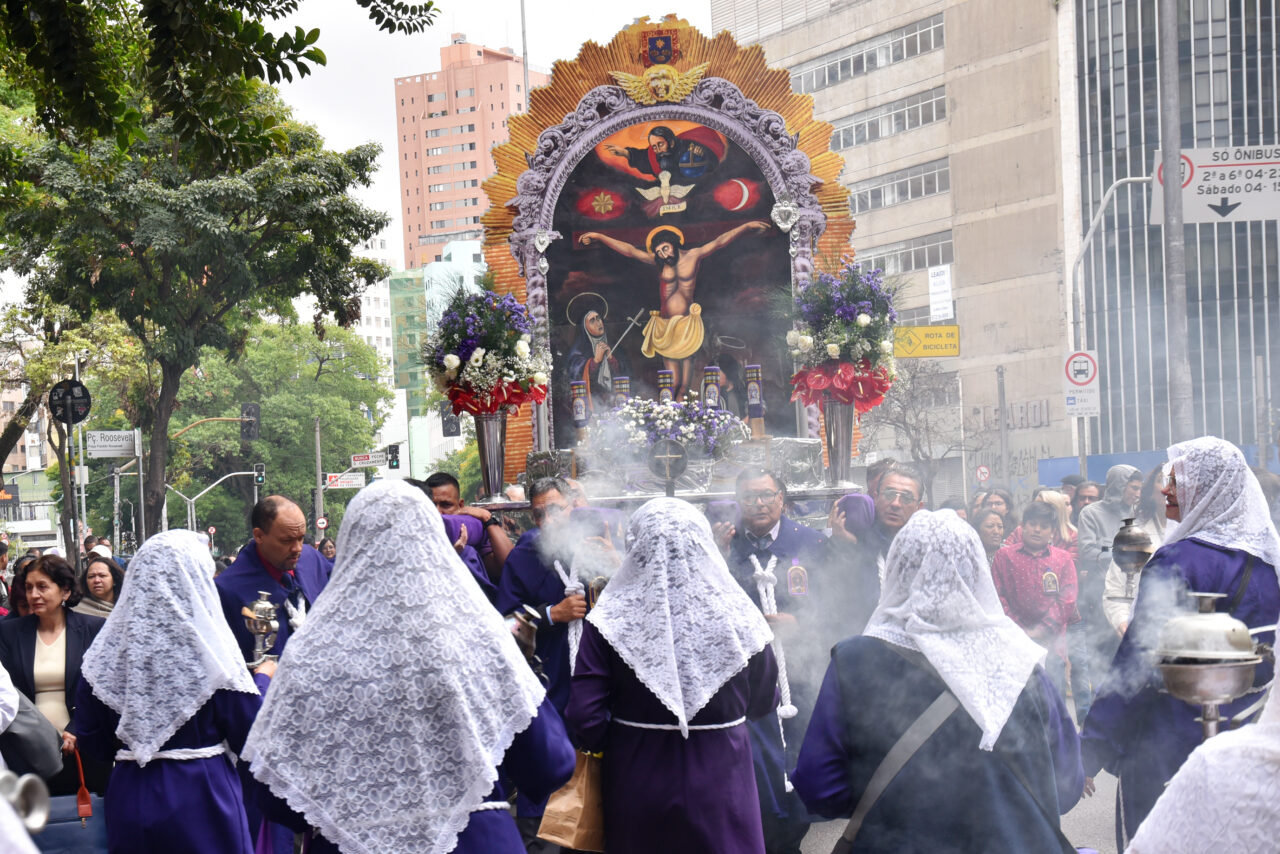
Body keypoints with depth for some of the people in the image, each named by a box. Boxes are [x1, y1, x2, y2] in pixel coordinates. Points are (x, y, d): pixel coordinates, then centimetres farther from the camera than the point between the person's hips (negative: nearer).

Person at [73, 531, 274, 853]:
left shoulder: (109, 648, -4)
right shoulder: (210, 648, -13)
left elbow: (91, 742, 4)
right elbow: (249, 736, -8)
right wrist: (262, 679, 8)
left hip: (130, 800, 3)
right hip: (201, 799, -3)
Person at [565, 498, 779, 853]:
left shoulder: (610, 620, -12)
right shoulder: (737, 615, -10)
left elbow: (584, 717, -13)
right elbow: (763, 702, 3)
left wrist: (610, 744, 6)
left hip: (637, 784, 0)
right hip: (720, 784, 0)